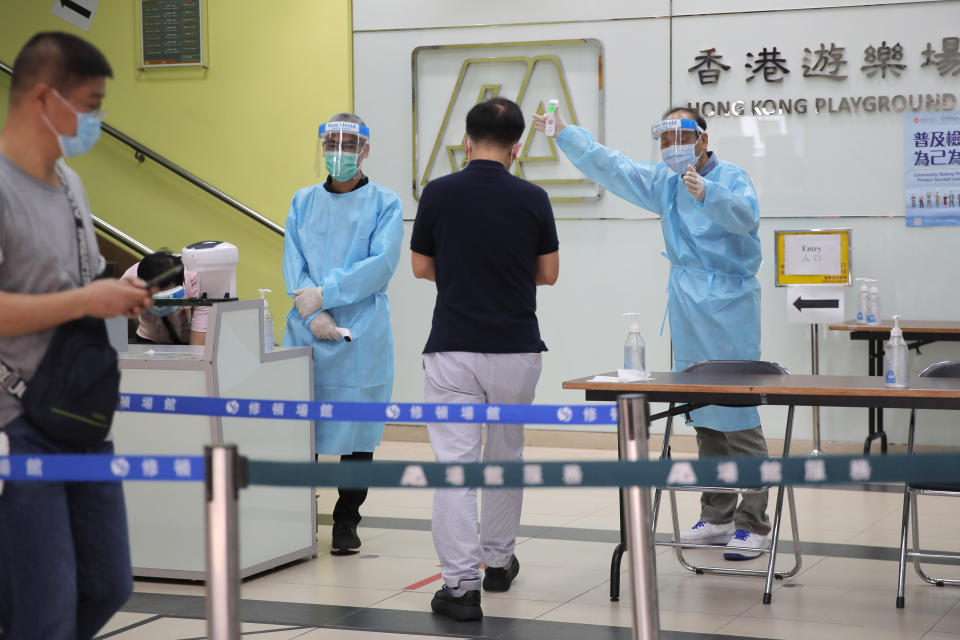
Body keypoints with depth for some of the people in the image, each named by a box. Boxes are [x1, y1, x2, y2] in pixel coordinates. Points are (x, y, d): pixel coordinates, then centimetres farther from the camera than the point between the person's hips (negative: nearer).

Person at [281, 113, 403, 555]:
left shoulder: (385, 204, 4)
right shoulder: (303, 202, 14)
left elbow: (381, 265, -8)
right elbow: (293, 263, 4)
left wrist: (324, 294, -14)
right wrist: (314, 316, -12)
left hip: (361, 333, -2)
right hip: (306, 331, 3)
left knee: (357, 427, 1)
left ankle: (346, 523, 13)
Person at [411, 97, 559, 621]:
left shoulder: (438, 194, -6)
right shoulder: (532, 200, -4)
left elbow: (422, 268, 4)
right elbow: (548, 274, 5)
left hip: (452, 348, -2)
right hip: (515, 348, 2)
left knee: (455, 465, -3)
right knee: (506, 458, 20)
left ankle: (461, 584, -9)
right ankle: (499, 561, 34)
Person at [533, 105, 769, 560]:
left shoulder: (731, 178, -9)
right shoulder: (664, 181, 13)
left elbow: (744, 214, -29)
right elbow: (610, 168, 15)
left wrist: (706, 193, -46)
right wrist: (565, 134, 7)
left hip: (728, 305, -7)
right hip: (687, 307, 7)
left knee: (736, 413, -9)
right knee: (701, 412, 11)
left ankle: (754, 523, -5)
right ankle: (717, 516, 19)